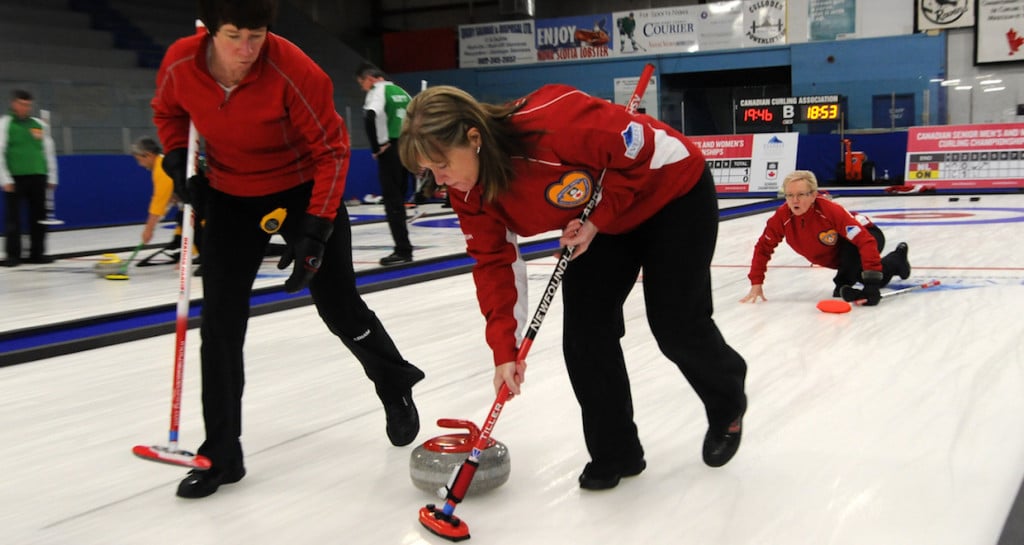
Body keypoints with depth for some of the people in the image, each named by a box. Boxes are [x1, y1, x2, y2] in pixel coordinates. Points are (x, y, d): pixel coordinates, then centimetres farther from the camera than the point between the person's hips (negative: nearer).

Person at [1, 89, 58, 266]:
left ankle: (37, 253, 13)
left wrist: (52, 177, 10)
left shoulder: (40, 125, 12)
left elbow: (49, 152, 15)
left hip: (37, 177, 4)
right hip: (15, 178, -4)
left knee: (39, 216, 5)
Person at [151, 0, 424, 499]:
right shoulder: (180, 63, -16)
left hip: (303, 189, -3)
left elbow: (332, 150, -20)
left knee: (339, 308, 1)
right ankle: (221, 455, 9)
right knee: (220, 320, -2)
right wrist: (178, 161, -9)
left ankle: (396, 387, 33)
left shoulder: (294, 70, -28)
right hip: (231, 196, 4)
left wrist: (316, 231, -24)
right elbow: (167, 111, 9)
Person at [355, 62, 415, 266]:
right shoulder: (401, 92, 19)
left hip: (391, 150, -8)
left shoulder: (378, 91, -6)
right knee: (398, 198, 14)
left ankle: (403, 250, -9)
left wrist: (378, 144, -16)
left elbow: (372, 116, -26)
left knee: (392, 200, -6)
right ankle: (403, 247, 16)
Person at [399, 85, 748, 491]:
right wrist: (505, 350, -16)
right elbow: (494, 264, -10)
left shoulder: (552, 122, -40)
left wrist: (597, 219, -28)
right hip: (599, 225, 6)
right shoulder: (470, 191, -16)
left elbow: (643, 149, -28)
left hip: (673, 194, -6)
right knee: (584, 330, -4)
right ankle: (614, 453, 12)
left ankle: (728, 407, 30)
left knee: (676, 325, -3)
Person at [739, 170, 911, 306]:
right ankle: (897, 261, 50)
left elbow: (865, 241, -44)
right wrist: (756, 283, -21)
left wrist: (872, 281, -50)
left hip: (867, 235, -6)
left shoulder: (831, 210, -41)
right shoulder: (782, 217, -27)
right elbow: (763, 247, -14)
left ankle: (844, 285, -16)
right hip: (834, 257, 6)